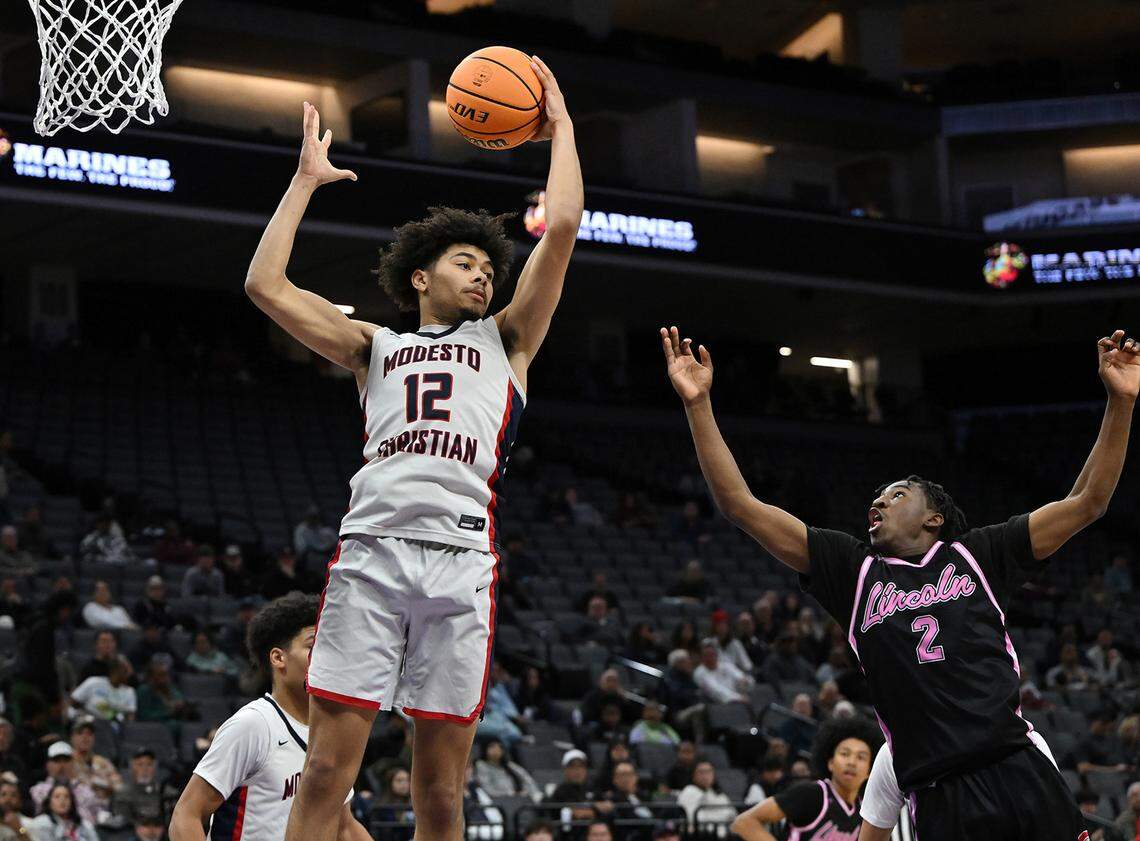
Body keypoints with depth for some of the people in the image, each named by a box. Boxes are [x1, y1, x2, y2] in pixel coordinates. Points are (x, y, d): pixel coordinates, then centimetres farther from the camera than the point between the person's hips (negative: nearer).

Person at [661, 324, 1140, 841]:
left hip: (1019, 772, 0)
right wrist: (697, 402, 6)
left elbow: (1087, 502, 12)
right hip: (941, 796, 0)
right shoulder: (855, 570, 15)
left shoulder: (976, 555, 14)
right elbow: (740, 505, 12)